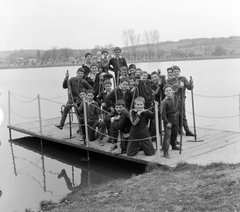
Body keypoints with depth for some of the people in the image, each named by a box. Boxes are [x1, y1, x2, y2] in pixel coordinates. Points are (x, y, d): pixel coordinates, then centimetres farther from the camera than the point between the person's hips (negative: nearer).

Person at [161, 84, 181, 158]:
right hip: (168, 120, -7)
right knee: (167, 134, -11)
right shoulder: (165, 102, -24)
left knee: (175, 133, 23)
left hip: (176, 119, 7)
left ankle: (174, 145, 47)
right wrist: (166, 122, -19)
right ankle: (165, 152, -9)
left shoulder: (175, 96, -6)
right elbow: (163, 113, -20)